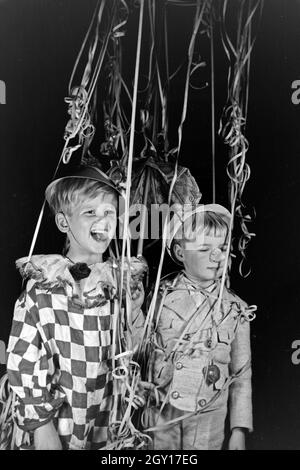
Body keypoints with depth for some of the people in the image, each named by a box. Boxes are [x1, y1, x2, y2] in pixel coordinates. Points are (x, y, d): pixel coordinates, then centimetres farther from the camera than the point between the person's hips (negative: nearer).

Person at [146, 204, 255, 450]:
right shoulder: (160, 297, -9)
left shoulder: (235, 310, -5)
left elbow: (242, 375, 2)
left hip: (209, 415, 1)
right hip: (160, 412, 0)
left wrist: (239, 429, 2)